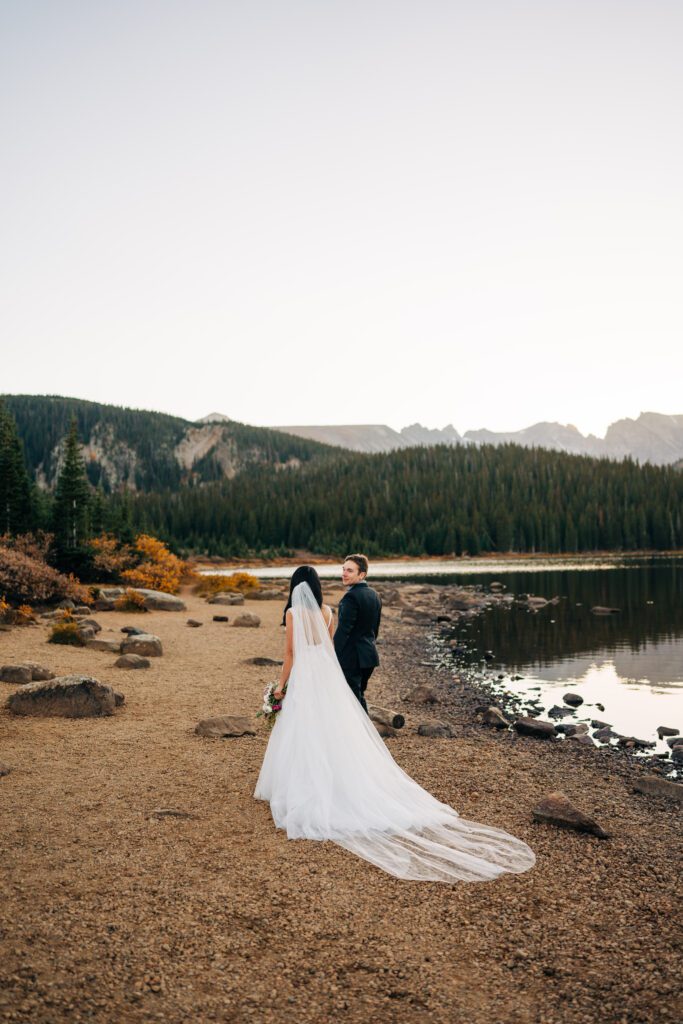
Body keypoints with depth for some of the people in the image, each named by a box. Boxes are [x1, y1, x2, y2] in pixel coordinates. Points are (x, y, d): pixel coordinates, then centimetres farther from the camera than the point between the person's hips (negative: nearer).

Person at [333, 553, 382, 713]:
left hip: (351, 659, -9)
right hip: (369, 656, 9)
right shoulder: (374, 594, 8)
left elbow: (343, 630, -22)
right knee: (359, 696, 21)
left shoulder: (351, 597, -19)